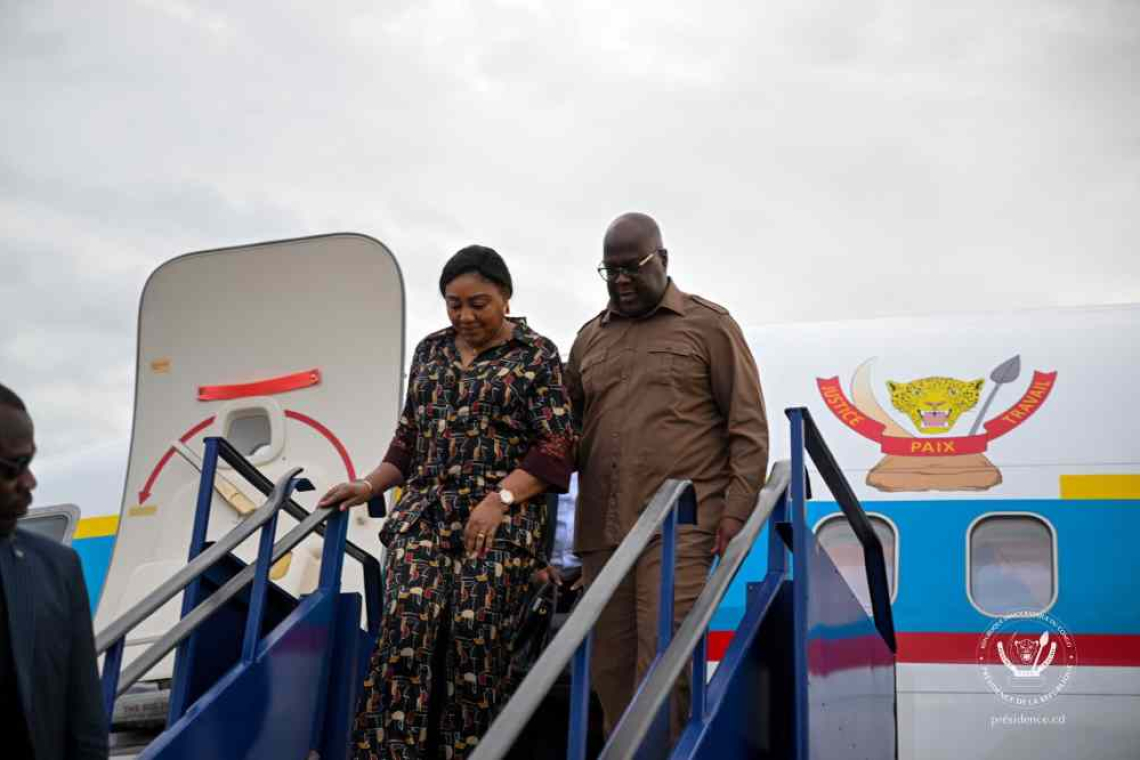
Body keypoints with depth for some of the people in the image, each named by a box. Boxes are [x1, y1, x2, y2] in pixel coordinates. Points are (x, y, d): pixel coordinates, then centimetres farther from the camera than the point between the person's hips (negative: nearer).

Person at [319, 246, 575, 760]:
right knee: (405, 637, -13)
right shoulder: (430, 351, 17)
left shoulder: (537, 356, 2)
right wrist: (369, 486, 7)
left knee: (475, 650, -10)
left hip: (501, 524, -3)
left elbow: (556, 449, -4)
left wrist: (501, 498, -16)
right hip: (423, 518, 4)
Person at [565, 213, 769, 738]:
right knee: (610, 667, 8)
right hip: (603, 531, 5)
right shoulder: (589, 339, 18)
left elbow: (748, 425, 0)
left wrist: (736, 509, -8)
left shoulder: (708, 326, 4)